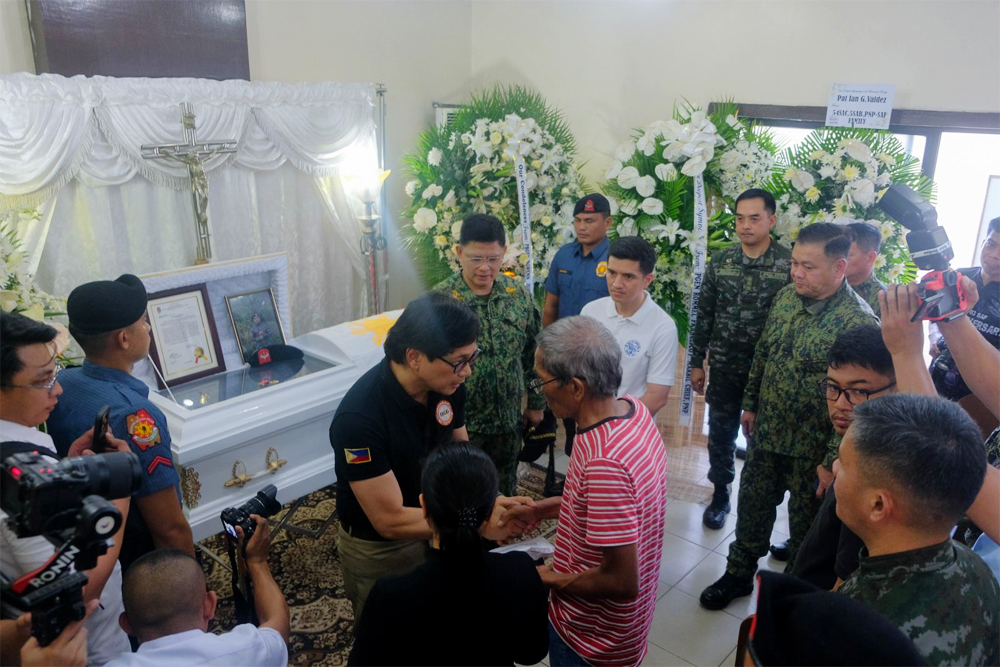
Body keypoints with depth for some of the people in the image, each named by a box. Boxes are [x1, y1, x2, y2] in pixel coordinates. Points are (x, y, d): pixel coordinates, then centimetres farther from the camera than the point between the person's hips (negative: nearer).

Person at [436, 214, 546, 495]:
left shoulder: (519, 293, -3)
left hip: (509, 420, 4)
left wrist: (535, 403, 9)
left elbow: (533, 353, 6)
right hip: (459, 422, -3)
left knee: (505, 492, 22)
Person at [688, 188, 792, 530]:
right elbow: (704, 315, 4)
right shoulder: (720, 262, 0)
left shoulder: (789, 264, -10)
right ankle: (720, 495, 32)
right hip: (724, 368, 2)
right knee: (720, 434, 13)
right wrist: (697, 362, 4)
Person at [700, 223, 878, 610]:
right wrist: (751, 403, 15)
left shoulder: (857, 321, -23)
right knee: (752, 507, 20)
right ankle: (739, 574, 41)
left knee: (805, 522, 15)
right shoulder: (786, 297, -1)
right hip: (766, 433, 6)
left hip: (813, 449, -6)